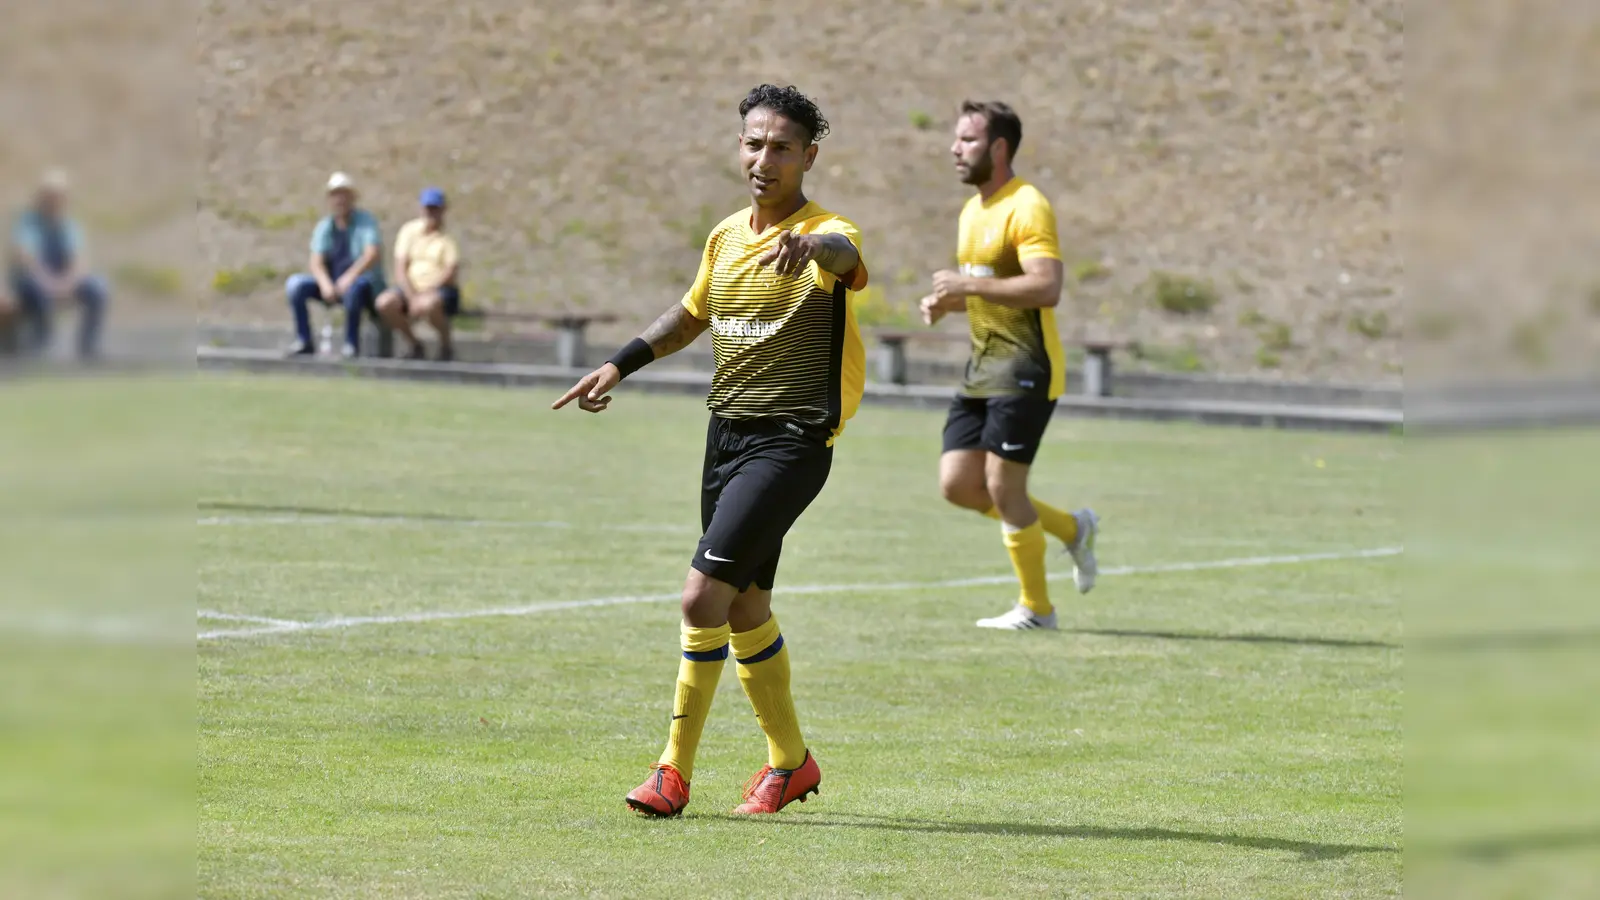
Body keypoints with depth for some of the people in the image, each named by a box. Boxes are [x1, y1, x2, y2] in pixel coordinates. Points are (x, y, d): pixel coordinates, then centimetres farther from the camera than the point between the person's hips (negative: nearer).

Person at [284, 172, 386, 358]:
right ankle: (304, 341, -12)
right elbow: (316, 262, -4)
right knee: (295, 284, -15)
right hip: (332, 283, 5)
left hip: (364, 282, -5)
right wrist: (325, 284, -25)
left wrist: (349, 278, -33)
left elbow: (373, 254, -20)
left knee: (354, 287, -40)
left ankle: (351, 344, -28)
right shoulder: (325, 227, 7)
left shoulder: (365, 221, -5)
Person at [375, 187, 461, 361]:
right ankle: (414, 345, -2)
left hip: (441, 289, -4)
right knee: (384, 303, -25)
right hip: (410, 288, 4)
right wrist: (412, 297, -13)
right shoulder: (409, 230, 8)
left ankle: (445, 347, -11)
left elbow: (451, 271, -11)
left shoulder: (448, 236, -1)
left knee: (429, 305, -39)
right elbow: (400, 268, 2)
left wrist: (425, 295, -20)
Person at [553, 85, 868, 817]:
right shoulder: (727, 236, 10)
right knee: (745, 608, 14)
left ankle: (675, 770, -7)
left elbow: (844, 254, -39)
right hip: (726, 429, 8)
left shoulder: (823, 237, -13)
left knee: (703, 597, -15)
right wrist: (620, 364, 21)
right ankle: (790, 762, 30)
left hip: (790, 442, -7)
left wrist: (811, 247, -62)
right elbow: (692, 315, 28)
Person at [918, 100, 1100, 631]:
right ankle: (1071, 529, 21)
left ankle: (1037, 608, 8)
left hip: (1024, 372, -9)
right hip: (983, 370, 9)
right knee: (957, 484, 3)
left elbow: (1046, 288, -26)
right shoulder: (972, 211, 15)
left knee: (1003, 487, -6)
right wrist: (944, 302, 5)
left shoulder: (1027, 208, -14)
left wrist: (968, 284, -25)